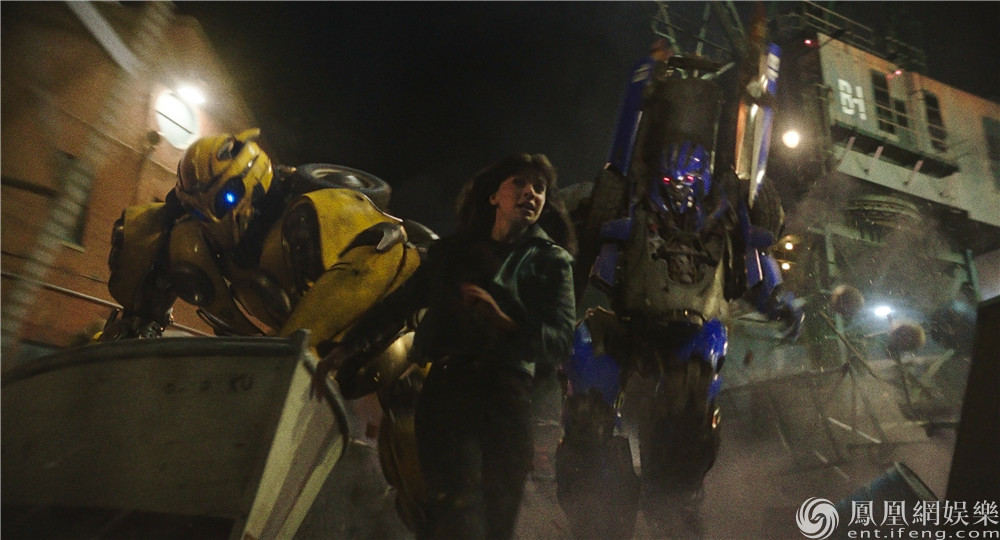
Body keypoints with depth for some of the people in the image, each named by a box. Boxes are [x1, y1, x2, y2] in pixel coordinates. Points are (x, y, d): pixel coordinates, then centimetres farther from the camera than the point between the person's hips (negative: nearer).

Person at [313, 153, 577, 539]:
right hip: (447, 386, 0)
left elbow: (561, 340, 2)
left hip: (508, 394, 0)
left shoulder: (552, 260, 15)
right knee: (459, 507, -19)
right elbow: (397, 305, 22)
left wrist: (503, 322, -15)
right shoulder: (450, 252, 22)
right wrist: (349, 348, 10)